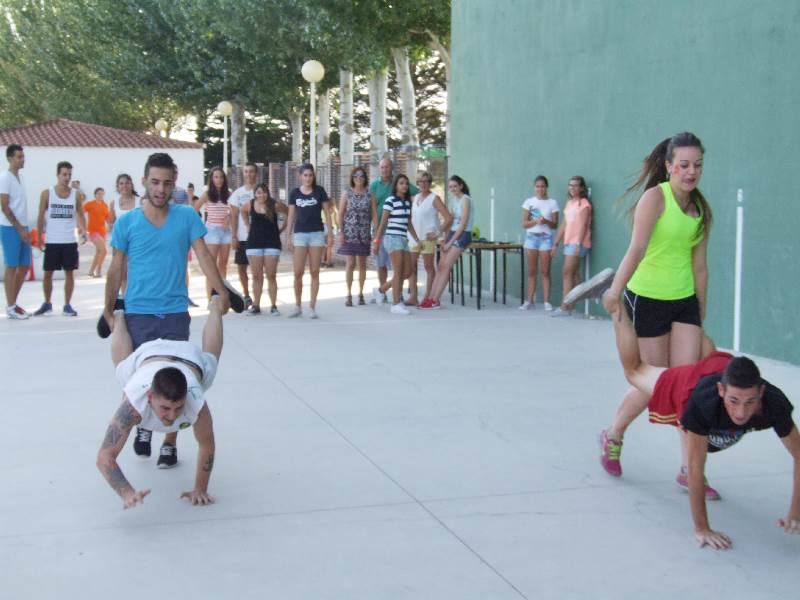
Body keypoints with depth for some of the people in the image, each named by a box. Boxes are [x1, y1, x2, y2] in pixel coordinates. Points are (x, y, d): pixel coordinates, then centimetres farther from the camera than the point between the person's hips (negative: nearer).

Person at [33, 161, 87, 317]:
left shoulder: (76, 194, 1)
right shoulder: (47, 193, -2)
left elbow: (80, 215, 5)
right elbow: (41, 217, 2)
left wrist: (83, 230, -14)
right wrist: (39, 238, -3)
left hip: (70, 241, 1)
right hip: (52, 241, -1)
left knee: (69, 273, 4)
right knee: (47, 273, 5)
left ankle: (67, 305, 12)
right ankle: (47, 304, 21)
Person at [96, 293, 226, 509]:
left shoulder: (197, 404, -48)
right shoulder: (133, 404, -49)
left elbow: (207, 447, -29)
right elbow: (104, 457, -47)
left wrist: (200, 490, -23)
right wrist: (127, 493, -61)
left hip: (192, 359, 0)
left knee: (209, 353, 36)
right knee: (123, 365, 35)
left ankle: (216, 305, 61)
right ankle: (119, 317, 62)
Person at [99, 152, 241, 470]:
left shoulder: (187, 216, -1)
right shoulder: (126, 223, -2)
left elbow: (204, 257, -2)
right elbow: (115, 270, 4)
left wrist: (222, 292, -12)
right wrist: (108, 311, 4)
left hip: (175, 313, 0)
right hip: (137, 313, 0)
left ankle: (170, 442, 14)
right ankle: (144, 426, 34)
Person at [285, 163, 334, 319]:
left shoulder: (319, 191, 2)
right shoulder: (295, 193, 6)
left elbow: (327, 211, 4)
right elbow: (291, 216, 9)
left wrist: (330, 232, -3)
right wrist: (289, 236, 5)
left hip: (316, 233, -1)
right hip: (300, 234, 1)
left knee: (314, 272, 1)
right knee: (298, 272, -3)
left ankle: (312, 307, 7)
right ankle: (297, 306, 10)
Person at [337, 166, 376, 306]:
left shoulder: (369, 195, 5)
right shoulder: (346, 194, 3)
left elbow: (374, 215, 3)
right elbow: (341, 214, 1)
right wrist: (341, 232, -6)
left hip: (364, 234, 1)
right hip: (349, 233, -1)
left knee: (362, 264, 7)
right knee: (350, 264, -4)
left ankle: (361, 293, 16)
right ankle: (349, 294, 2)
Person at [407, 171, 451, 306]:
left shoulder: (434, 199, -6)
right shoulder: (415, 198, 13)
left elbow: (448, 218, -12)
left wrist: (438, 232, -14)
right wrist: (410, 232, 12)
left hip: (427, 237, -6)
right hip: (413, 237, 7)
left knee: (429, 267, 1)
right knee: (411, 266, 2)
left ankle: (427, 298, 4)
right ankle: (413, 297, 5)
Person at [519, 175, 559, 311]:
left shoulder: (552, 203, 1)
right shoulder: (529, 202, 5)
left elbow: (555, 225, 1)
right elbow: (524, 223, 1)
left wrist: (546, 221, -19)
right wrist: (536, 221, -16)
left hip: (546, 238, -1)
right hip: (531, 237, 2)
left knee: (545, 271, -3)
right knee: (531, 271, 4)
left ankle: (546, 301, 0)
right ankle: (529, 301, 7)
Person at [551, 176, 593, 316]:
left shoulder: (584, 203, -5)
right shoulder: (569, 203, 18)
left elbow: (582, 225, -13)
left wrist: (578, 244, -21)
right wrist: (556, 243, 16)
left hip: (578, 243, -8)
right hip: (568, 242, 8)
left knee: (567, 273, -12)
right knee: (572, 274, 7)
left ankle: (564, 307, -13)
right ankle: (569, 306, 8)